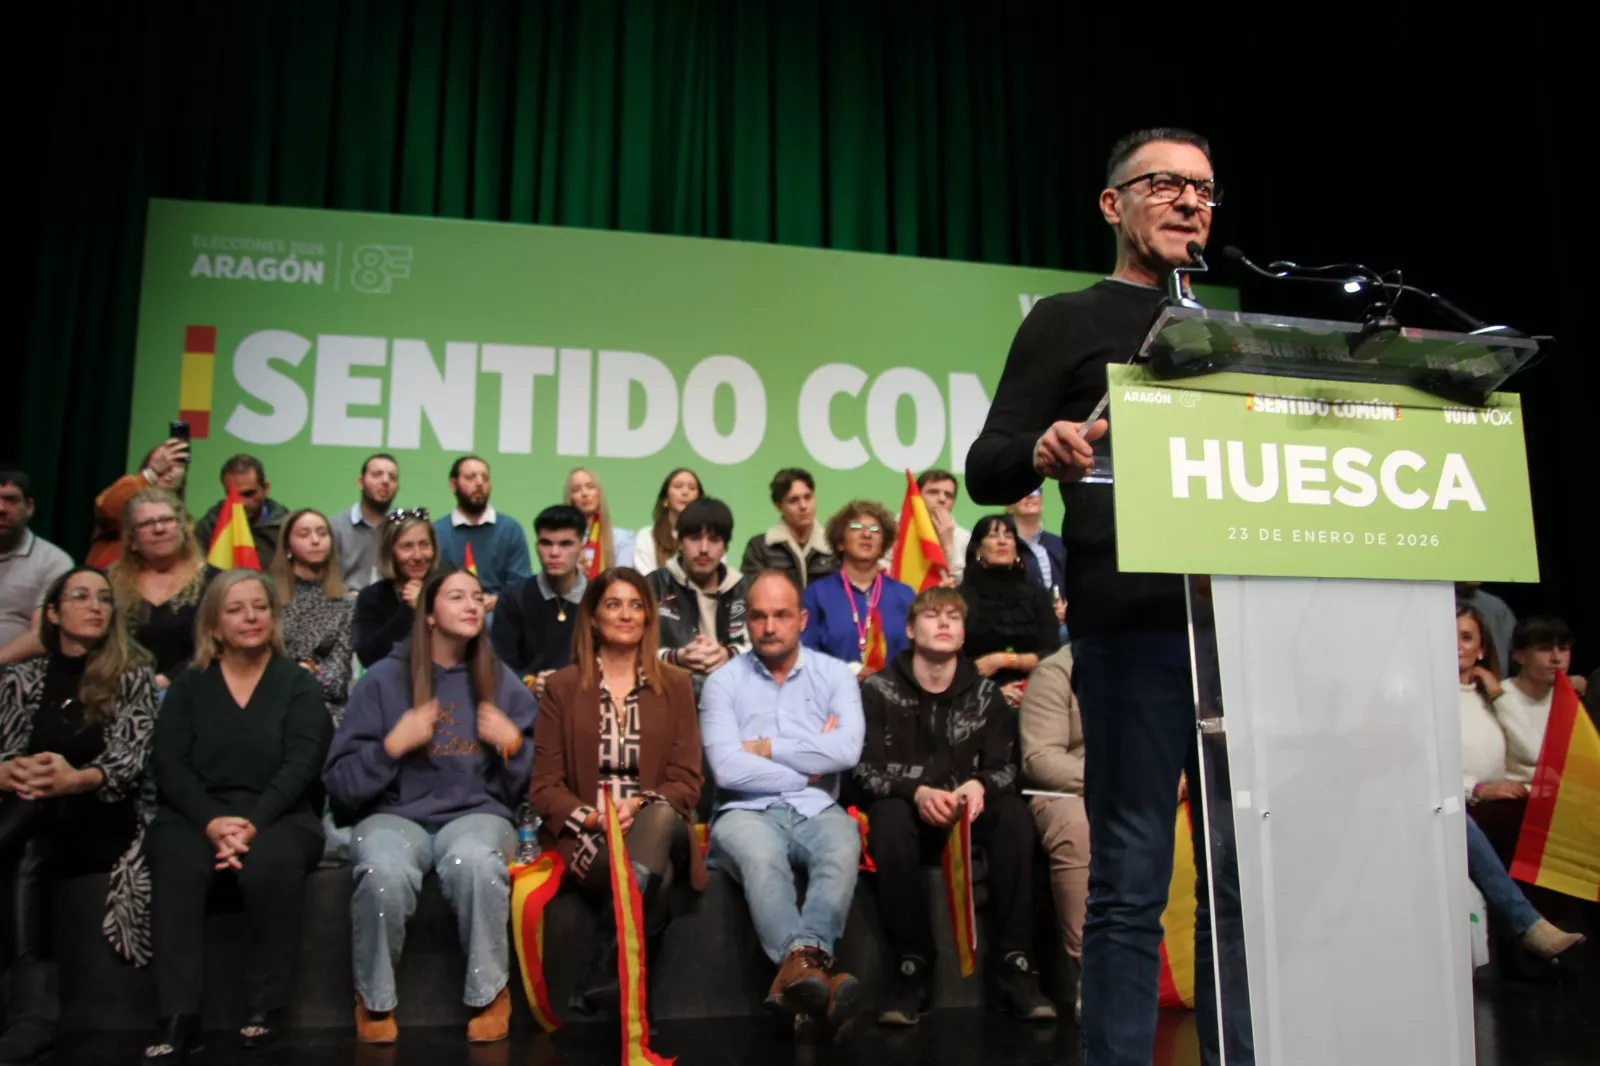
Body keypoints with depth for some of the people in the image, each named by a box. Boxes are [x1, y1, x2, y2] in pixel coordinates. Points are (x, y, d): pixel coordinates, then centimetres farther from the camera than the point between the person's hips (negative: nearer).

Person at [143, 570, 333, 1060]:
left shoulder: (299, 683, 9)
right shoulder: (187, 685, 14)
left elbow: (300, 764, -4)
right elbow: (168, 765, 2)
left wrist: (254, 824, -21)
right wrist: (212, 821, -17)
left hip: (278, 815, -1)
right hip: (197, 814, 2)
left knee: (273, 863, -35)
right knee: (179, 865, -33)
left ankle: (264, 1007, -21)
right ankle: (179, 1017, -28)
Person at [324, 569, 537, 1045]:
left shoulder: (503, 682, 10)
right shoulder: (384, 678, 4)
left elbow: (526, 787, 13)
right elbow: (341, 784, 2)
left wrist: (514, 745, -7)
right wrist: (392, 746, -14)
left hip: (477, 813, 1)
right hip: (396, 814, 0)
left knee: (475, 861, -36)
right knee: (384, 870, -35)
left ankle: (490, 993, -13)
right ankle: (375, 998, -7)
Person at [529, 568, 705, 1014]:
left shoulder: (674, 684, 12)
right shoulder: (562, 686, 10)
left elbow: (687, 780, 5)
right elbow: (544, 785, 6)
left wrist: (640, 805, -15)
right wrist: (592, 818, -13)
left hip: (658, 827, 1)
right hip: (586, 837, -1)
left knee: (661, 817, -38)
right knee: (651, 879, -36)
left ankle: (604, 972, -35)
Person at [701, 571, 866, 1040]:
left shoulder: (835, 674, 9)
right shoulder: (723, 682, 5)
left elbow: (848, 750, -9)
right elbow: (727, 769, -9)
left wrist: (767, 748, -5)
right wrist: (809, 767, -2)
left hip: (817, 810, 1)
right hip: (747, 811, -1)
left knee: (844, 848, -34)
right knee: (761, 856, -36)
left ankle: (799, 963, -50)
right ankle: (812, 969, -50)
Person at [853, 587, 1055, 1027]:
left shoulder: (984, 692, 7)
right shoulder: (879, 689, 0)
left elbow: (1005, 767, 0)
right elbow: (866, 770, -8)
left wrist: (979, 785, -26)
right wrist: (918, 793, -28)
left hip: (967, 815, 2)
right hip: (907, 812, -2)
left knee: (1015, 814, -30)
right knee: (890, 818, -36)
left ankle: (1013, 964, -25)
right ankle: (912, 968, -28)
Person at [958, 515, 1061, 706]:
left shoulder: (1036, 595, 13)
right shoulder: (961, 597, 1)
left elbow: (1052, 655, 5)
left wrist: (1002, 660, -5)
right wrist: (991, 691, -13)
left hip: (1032, 692, 3)